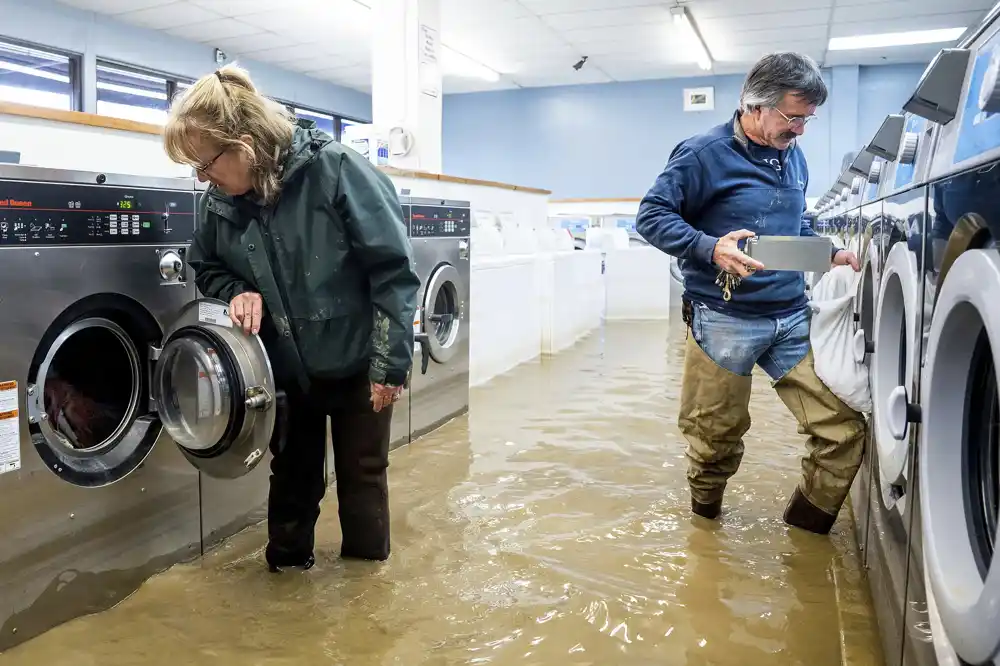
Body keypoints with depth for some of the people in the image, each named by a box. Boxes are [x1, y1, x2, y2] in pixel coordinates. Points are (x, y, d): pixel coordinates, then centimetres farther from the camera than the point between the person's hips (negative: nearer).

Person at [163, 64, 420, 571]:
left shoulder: (336, 170, -23)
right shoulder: (221, 201, -7)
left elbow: (394, 268, -21)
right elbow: (206, 266, 12)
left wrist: (390, 363, -20)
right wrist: (238, 292, -12)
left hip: (355, 362, -4)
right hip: (288, 367, 4)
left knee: (362, 473, 11)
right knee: (293, 472, 19)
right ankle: (287, 563, 40)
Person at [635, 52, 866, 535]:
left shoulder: (793, 157, 15)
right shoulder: (704, 154, -7)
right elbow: (651, 216, -10)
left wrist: (831, 254, 12)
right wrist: (712, 248, -24)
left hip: (792, 318, 6)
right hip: (724, 321, -6)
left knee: (844, 427, -2)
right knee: (717, 437, 6)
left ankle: (804, 530, 19)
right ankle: (705, 519, 36)